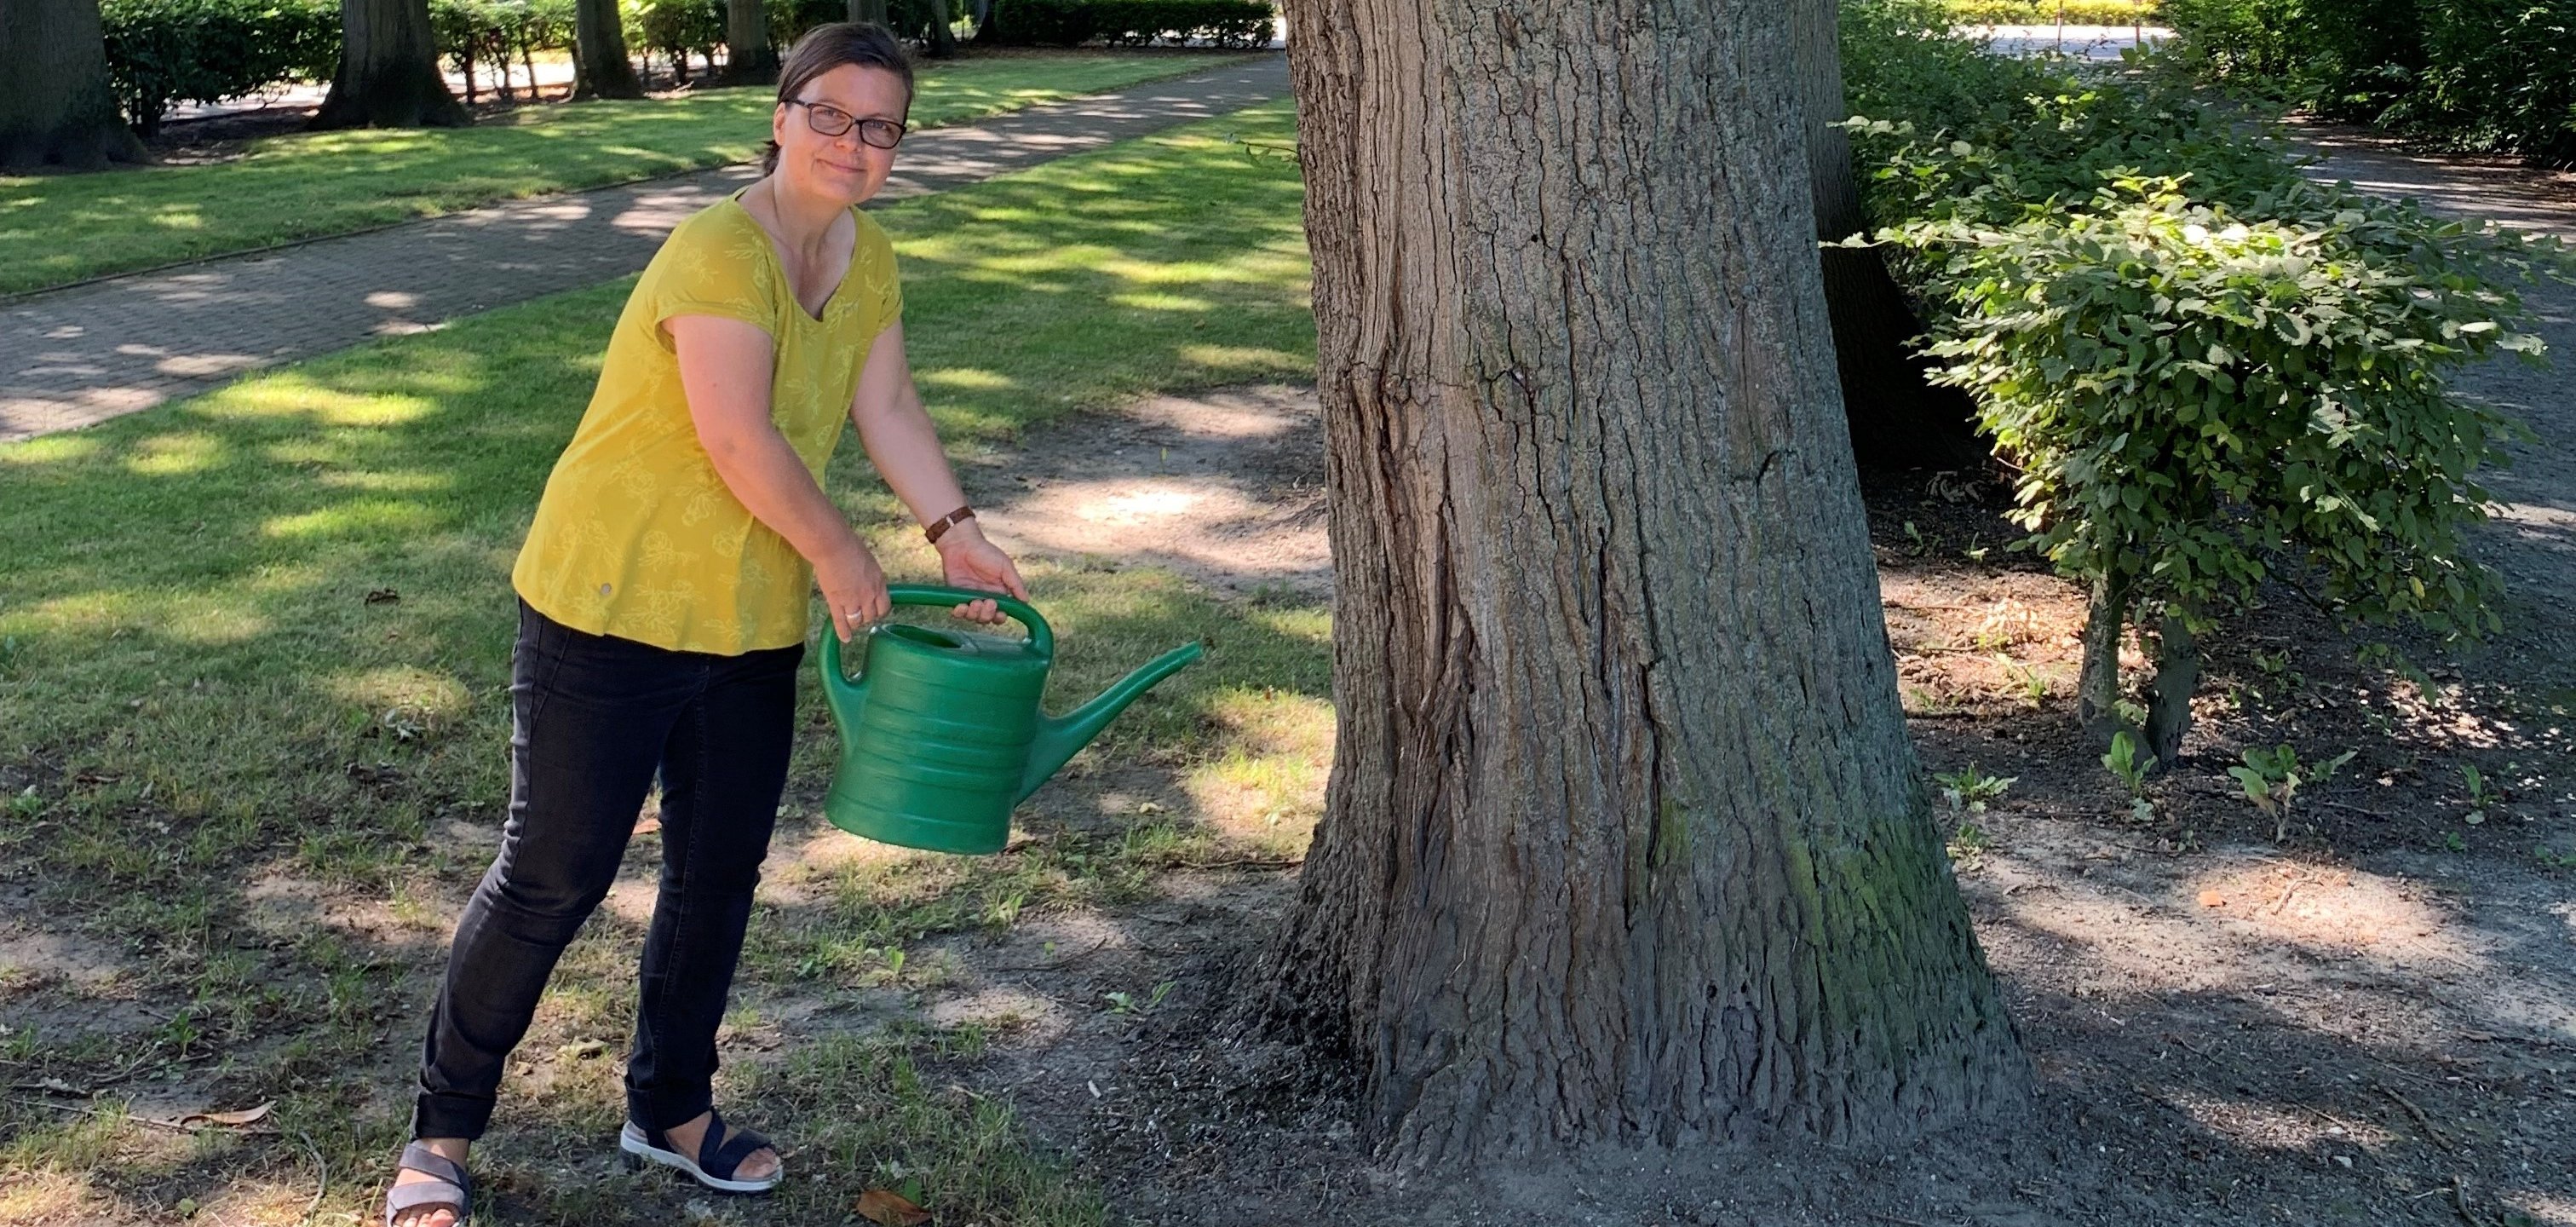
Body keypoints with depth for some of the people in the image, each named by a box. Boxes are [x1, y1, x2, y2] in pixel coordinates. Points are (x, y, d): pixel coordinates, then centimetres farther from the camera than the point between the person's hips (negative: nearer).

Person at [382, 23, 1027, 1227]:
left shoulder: (866, 258, 6)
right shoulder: (722, 252, -23)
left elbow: (888, 409, 10)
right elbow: (741, 443, -26)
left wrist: (955, 532, 0)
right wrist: (839, 553, -14)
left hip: (752, 622, 8)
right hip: (611, 602, -8)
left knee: (719, 869, 16)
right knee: (554, 873, 0)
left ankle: (669, 1108, 34)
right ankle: (442, 1129, 18)